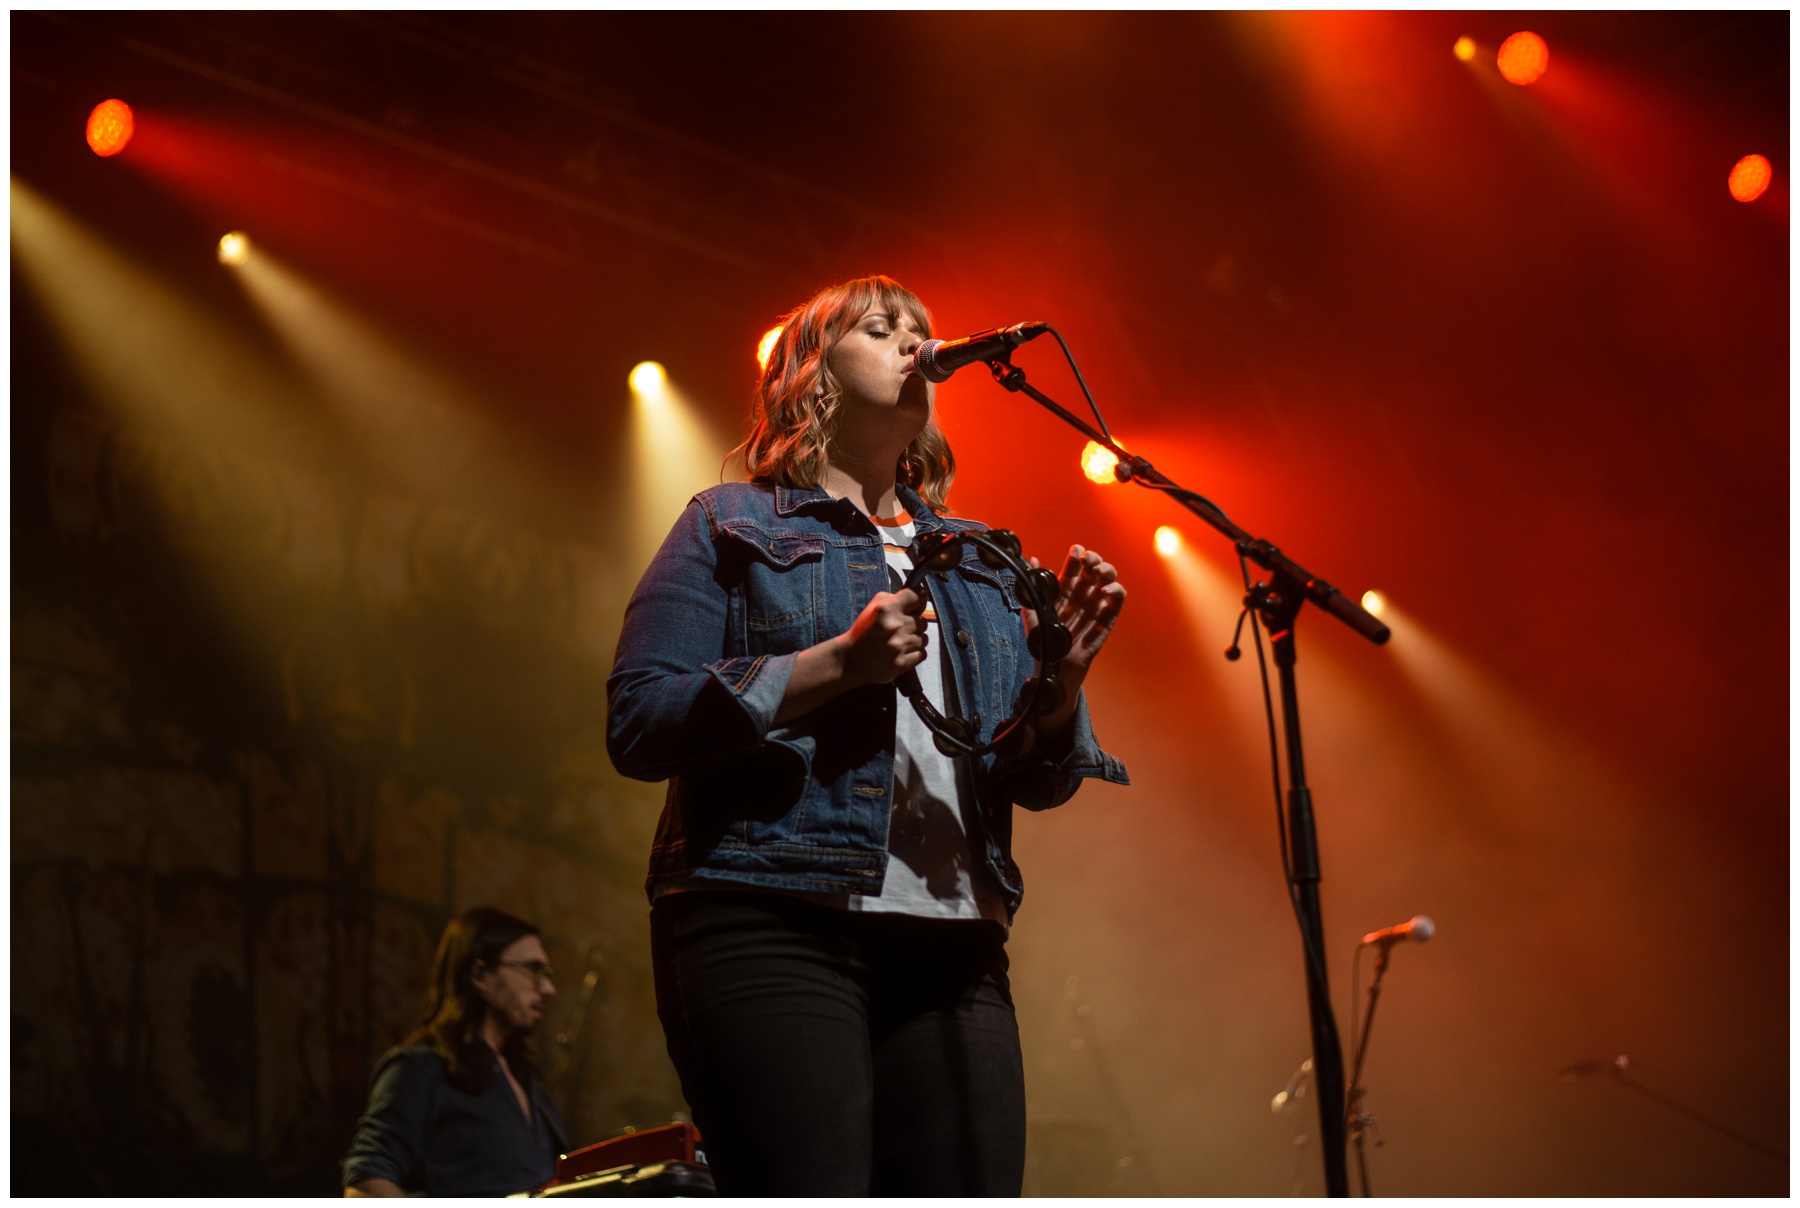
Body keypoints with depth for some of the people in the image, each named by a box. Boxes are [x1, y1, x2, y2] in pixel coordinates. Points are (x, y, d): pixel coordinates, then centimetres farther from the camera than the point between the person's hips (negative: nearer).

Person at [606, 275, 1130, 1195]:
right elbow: (636, 722, -3)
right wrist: (838, 665, -12)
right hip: (770, 930, -4)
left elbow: (1038, 783, 19)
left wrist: (1064, 674, -3)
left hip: (952, 946, 5)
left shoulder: (976, 563, 24)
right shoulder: (731, 527, 11)